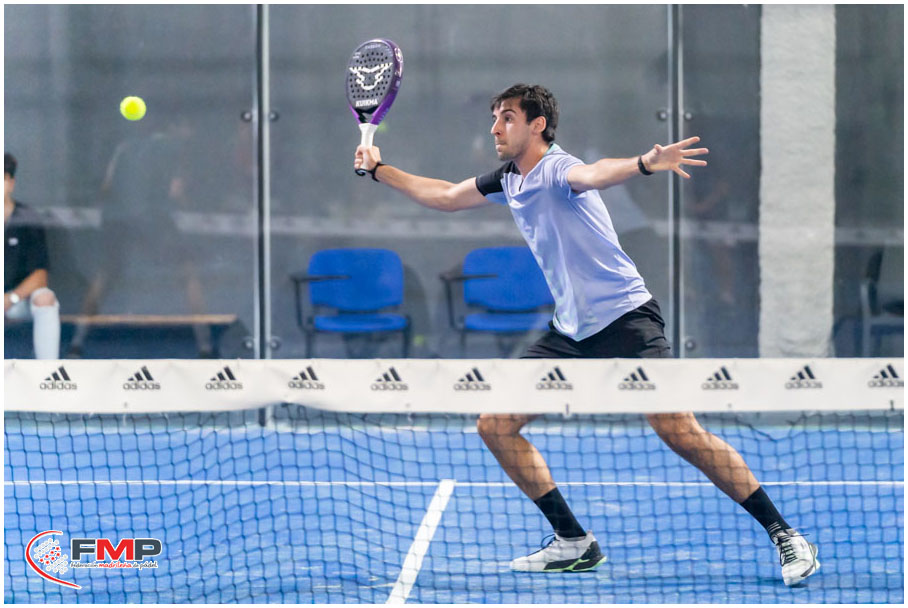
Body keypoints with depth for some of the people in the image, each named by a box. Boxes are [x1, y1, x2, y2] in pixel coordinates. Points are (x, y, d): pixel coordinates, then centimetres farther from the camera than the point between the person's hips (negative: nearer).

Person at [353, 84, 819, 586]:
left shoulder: (555, 169, -15)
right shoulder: (508, 180, 11)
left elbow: (592, 174, -39)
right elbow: (444, 196, 30)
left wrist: (645, 163, -60)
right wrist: (378, 170, 30)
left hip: (625, 319, -9)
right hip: (570, 332, 9)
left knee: (679, 432, -20)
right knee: (495, 426, 2)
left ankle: (784, 535, -13)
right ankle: (574, 543, 9)